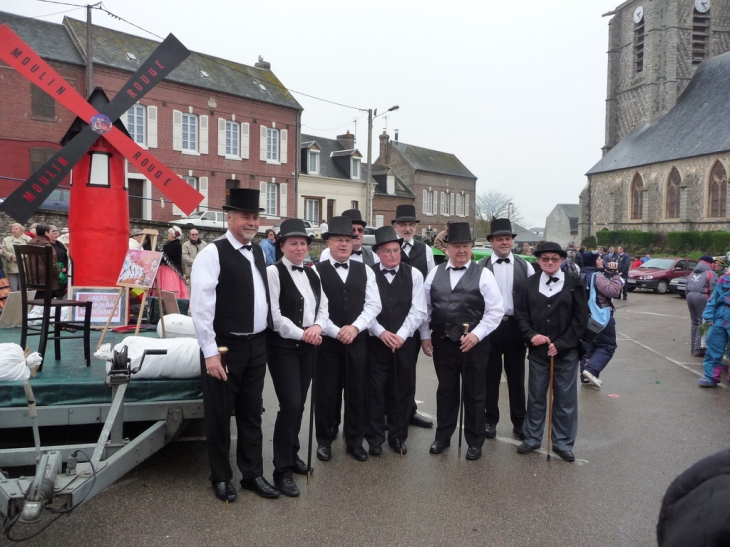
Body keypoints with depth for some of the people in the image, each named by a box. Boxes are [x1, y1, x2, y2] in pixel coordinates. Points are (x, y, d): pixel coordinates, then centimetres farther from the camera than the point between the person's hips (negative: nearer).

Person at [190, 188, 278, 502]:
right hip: (225, 347, -6)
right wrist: (210, 353, -17)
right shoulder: (213, 254, -13)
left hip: (257, 345, 6)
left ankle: (253, 474, 31)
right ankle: (221, 477, 28)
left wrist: (267, 335, 12)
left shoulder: (259, 252, 9)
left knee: (252, 412, 16)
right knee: (220, 414, 10)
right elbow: (201, 306, -16)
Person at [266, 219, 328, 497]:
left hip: (307, 346, 6)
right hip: (282, 346, -6)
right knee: (290, 405, -9)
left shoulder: (312, 273, 11)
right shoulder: (273, 272, -10)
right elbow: (274, 315, -16)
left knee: (299, 404, 13)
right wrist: (301, 334, -15)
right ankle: (282, 470, 5)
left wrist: (317, 327, -9)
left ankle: (292, 455, 32)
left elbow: (323, 306, 11)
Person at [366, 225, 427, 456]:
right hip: (375, 341, -1)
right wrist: (381, 332, -15)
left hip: (405, 341, 1)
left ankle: (398, 436, 24)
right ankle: (375, 438, 17)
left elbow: (418, 310, -3)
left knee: (401, 390, 9)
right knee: (376, 390, 4)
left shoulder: (414, 274, 3)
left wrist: (400, 335, -13)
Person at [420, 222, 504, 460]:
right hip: (442, 343, 3)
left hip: (473, 344, -3)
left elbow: (495, 311, -9)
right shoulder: (435, 273, 5)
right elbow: (425, 306, 9)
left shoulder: (483, 274, -6)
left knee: (474, 394, 10)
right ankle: (442, 437, 31)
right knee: (446, 391, 16)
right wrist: (425, 335, 4)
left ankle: (475, 442, 26)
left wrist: (476, 335, -18)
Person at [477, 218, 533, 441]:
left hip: (516, 326, 1)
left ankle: (519, 422, 25)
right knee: (490, 376, 9)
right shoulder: (480, 266, -3)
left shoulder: (524, 266, 2)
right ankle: (490, 420, 23)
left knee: (516, 376, 12)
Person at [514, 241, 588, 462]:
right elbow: (521, 313, 5)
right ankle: (532, 438, 24)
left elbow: (581, 317, -4)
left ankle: (563, 443, 21)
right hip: (537, 349, 2)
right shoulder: (530, 284, 4)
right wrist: (531, 335, -12)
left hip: (566, 350, -1)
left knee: (565, 398, 7)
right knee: (535, 396, 10)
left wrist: (561, 344, -10)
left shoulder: (574, 282, -2)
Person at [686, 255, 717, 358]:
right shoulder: (711, 274, -2)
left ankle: (693, 347, 21)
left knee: (694, 322, 16)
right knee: (702, 322, -3)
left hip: (690, 296, 7)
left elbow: (686, 289, 17)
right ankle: (697, 349, -4)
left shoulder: (692, 273, 19)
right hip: (702, 297, -7)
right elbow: (713, 290, -10)